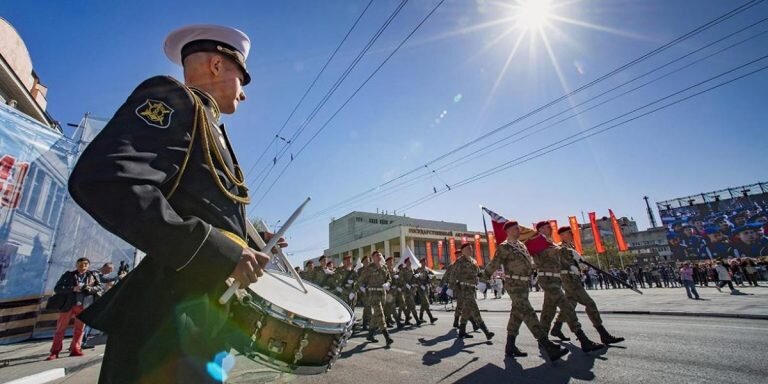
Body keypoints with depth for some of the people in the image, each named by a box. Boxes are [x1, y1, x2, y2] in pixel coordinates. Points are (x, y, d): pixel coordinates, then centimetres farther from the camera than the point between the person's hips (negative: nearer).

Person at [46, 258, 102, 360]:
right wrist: (73, 289, -18)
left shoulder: (92, 275, 7)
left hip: (83, 306, 1)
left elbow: (99, 286, 6)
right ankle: (55, 352, 16)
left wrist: (90, 288, -14)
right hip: (67, 305, -1)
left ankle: (75, 349, 16)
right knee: (60, 329, 5)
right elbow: (57, 288, -3)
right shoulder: (68, 275, 3)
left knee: (79, 329, 6)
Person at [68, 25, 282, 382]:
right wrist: (215, 249, -26)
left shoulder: (211, 132, 20)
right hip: (170, 321, -9)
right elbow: (101, 179, -24)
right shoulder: (174, 99, -6)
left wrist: (246, 246, 11)